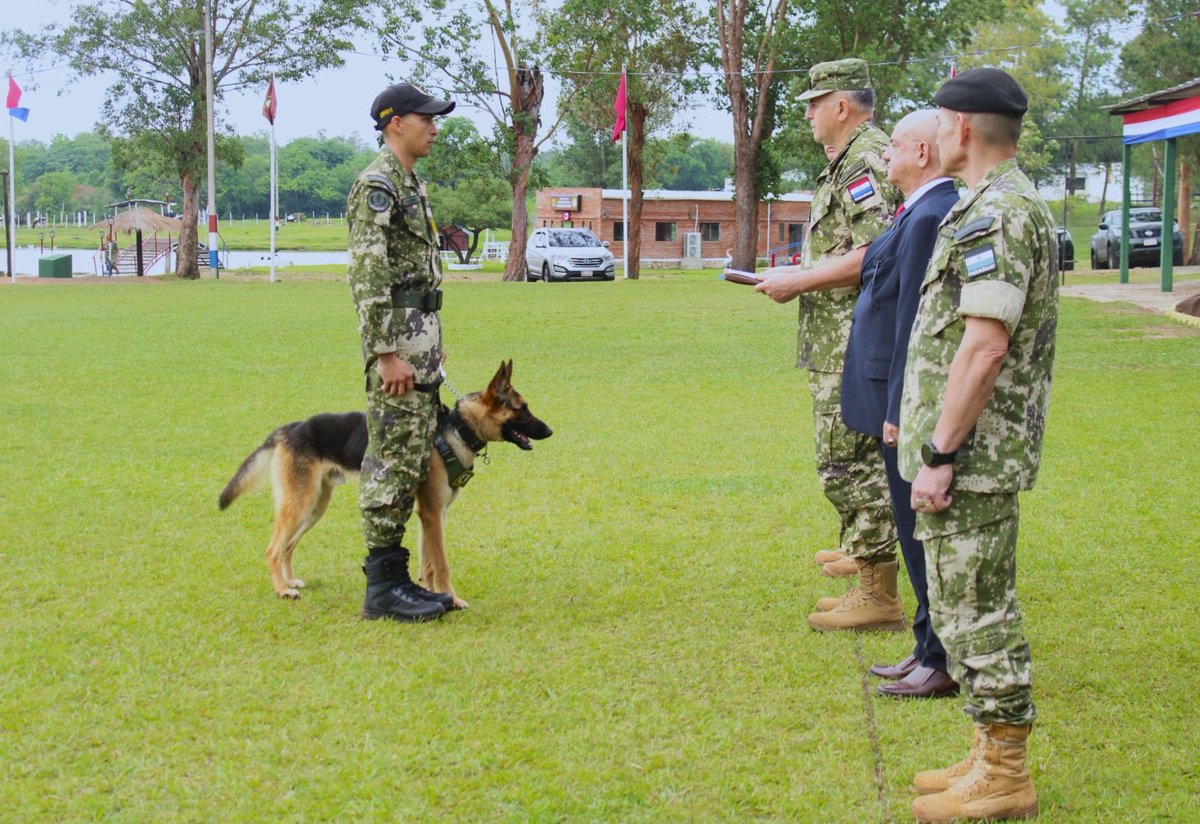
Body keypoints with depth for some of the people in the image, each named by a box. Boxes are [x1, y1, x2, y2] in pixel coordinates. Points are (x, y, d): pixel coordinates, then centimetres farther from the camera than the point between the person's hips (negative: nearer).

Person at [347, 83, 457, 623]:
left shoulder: (408, 184, 19)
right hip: (397, 339, -10)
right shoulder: (376, 184, -13)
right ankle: (383, 589, -4)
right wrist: (387, 354, -24)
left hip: (420, 339, 10)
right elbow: (368, 275, -20)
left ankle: (393, 577, 16)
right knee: (394, 462, -8)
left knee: (412, 459, 11)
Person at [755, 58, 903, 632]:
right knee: (851, 459, 24)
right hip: (843, 343, 11)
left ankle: (877, 595, -8)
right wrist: (801, 273, 16)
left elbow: (873, 255, -27)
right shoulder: (850, 161, 18)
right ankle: (862, 552, 39)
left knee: (850, 462, -10)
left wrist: (797, 281, -20)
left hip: (854, 347, -11)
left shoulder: (865, 161, -17)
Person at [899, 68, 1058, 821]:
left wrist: (940, 454, -22)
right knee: (980, 609, 16)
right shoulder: (1017, 207, 15)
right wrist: (933, 437, 23)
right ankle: (995, 758, 24)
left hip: (971, 453, -10)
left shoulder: (995, 215, -19)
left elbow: (984, 345, -25)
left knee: (975, 612, -4)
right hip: (989, 449, 10)